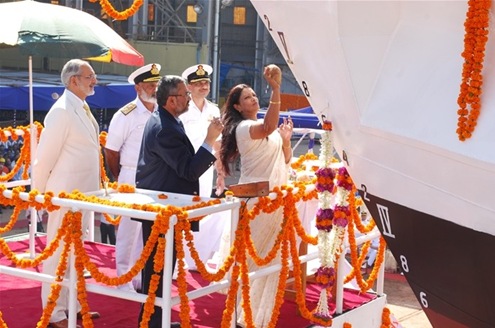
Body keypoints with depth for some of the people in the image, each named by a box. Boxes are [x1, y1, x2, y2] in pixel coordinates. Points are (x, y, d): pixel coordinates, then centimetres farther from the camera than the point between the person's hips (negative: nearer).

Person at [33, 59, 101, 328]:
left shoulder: (82, 109, 10)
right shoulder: (62, 112, -18)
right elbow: (44, 158, -17)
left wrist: (95, 188, 13)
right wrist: (39, 195, -10)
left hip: (82, 195, 9)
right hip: (65, 195, -9)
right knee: (59, 254, 1)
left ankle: (71, 305, 29)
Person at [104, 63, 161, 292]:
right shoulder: (126, 115, -8)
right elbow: (110, 151, -4)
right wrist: (121, 179, 4)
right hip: (133, 179, -5)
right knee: (129, 229, 2)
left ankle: (142, 277, 25)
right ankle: (124, 281, 13)